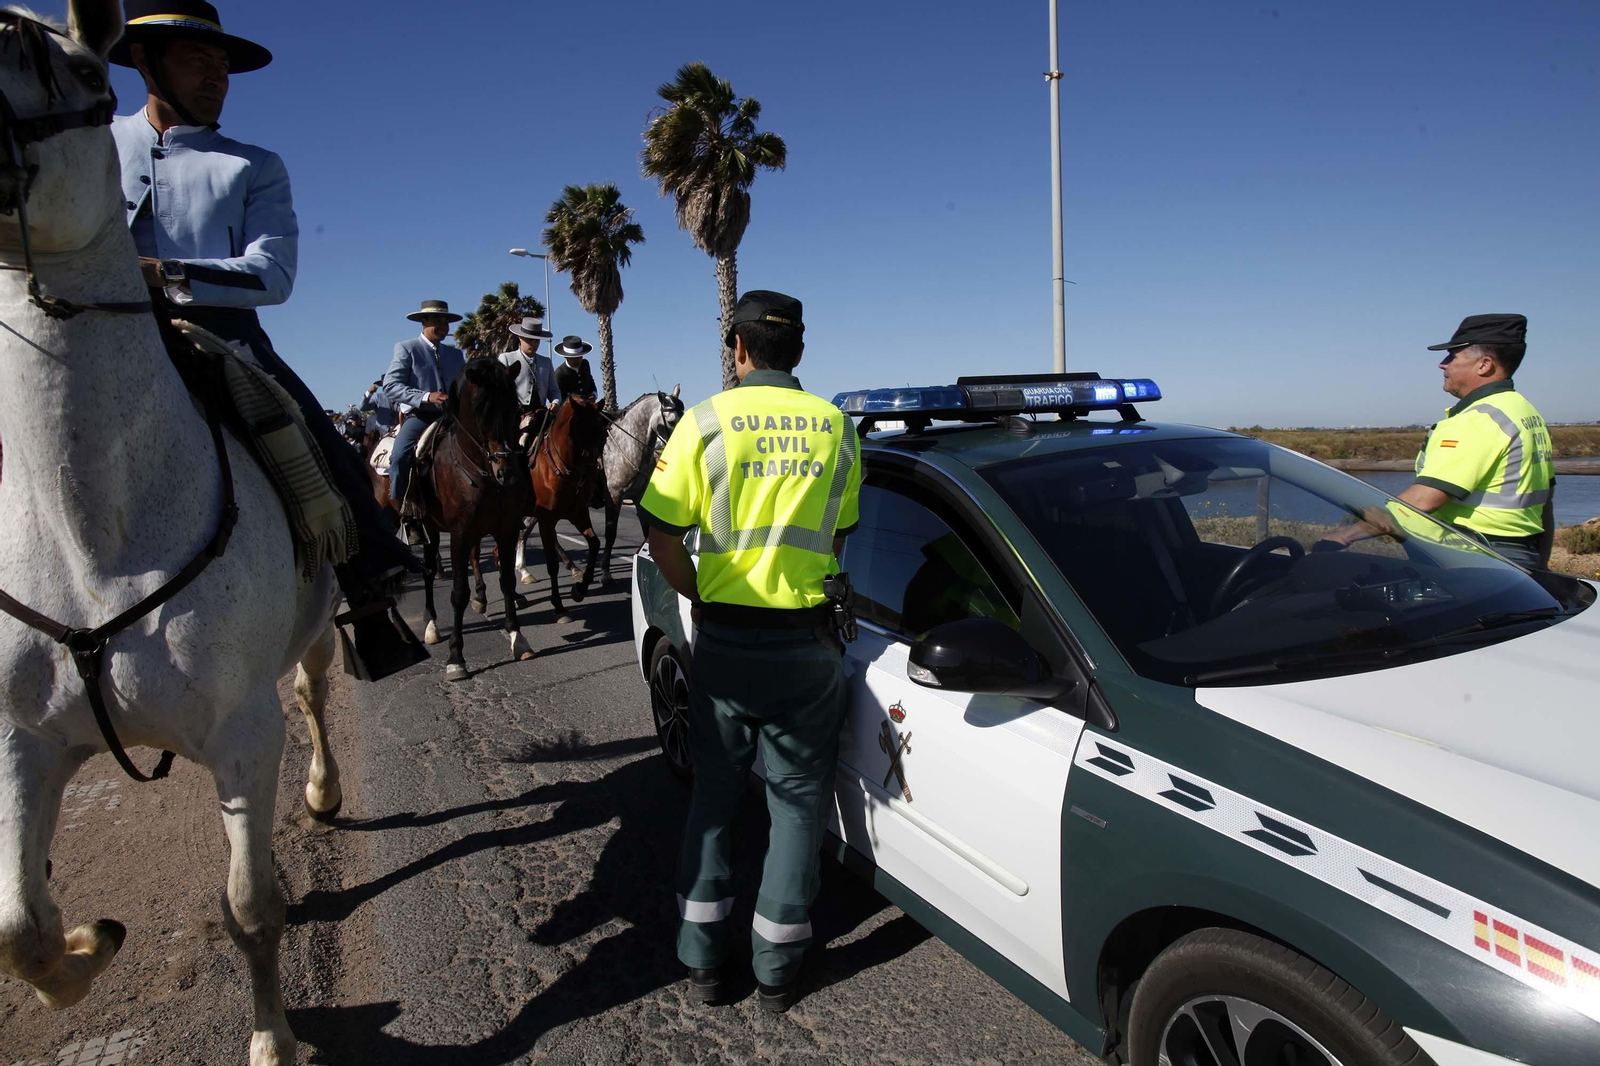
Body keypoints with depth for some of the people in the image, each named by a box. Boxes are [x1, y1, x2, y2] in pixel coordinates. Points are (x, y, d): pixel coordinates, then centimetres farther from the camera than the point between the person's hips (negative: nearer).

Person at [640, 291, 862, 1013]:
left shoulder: (706, 421, -5)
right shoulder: (837, 427, 2)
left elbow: (663, 537, -8)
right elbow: (840, 536, 8)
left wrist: (700, 598, 6)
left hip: (726, 638, 0)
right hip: (808, 640, 1)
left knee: (714, 794, 16)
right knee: (799, 801, 13)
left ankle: (701, 959, 25)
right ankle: (777, 967, 21)